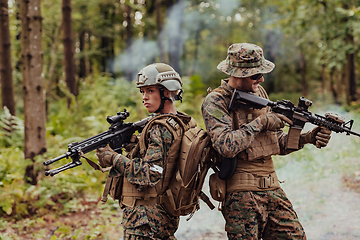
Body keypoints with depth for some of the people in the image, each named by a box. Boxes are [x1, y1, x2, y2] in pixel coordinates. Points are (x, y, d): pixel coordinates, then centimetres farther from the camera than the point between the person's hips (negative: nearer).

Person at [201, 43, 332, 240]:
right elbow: (226, 146, -24)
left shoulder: (259, 92, 13)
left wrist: (307, 138, -2)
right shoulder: (215, 101, -9)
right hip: (240, 194, -6)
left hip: (273, 189, 7)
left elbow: (278, 143, 15)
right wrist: (261, 122, -17)